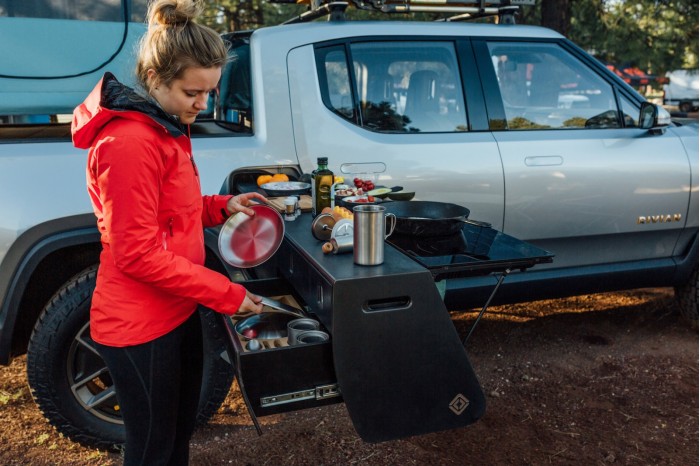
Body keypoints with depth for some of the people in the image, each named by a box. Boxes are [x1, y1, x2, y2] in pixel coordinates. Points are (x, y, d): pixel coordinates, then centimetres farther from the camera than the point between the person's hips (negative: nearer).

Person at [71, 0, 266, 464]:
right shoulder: (128, 142, -24)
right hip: (140, 328, -9)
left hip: (178, 311, 9)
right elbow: (138, 256, -24)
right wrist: (228, 295, -20)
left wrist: (222, 206, 1)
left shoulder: (167, 128, 8)